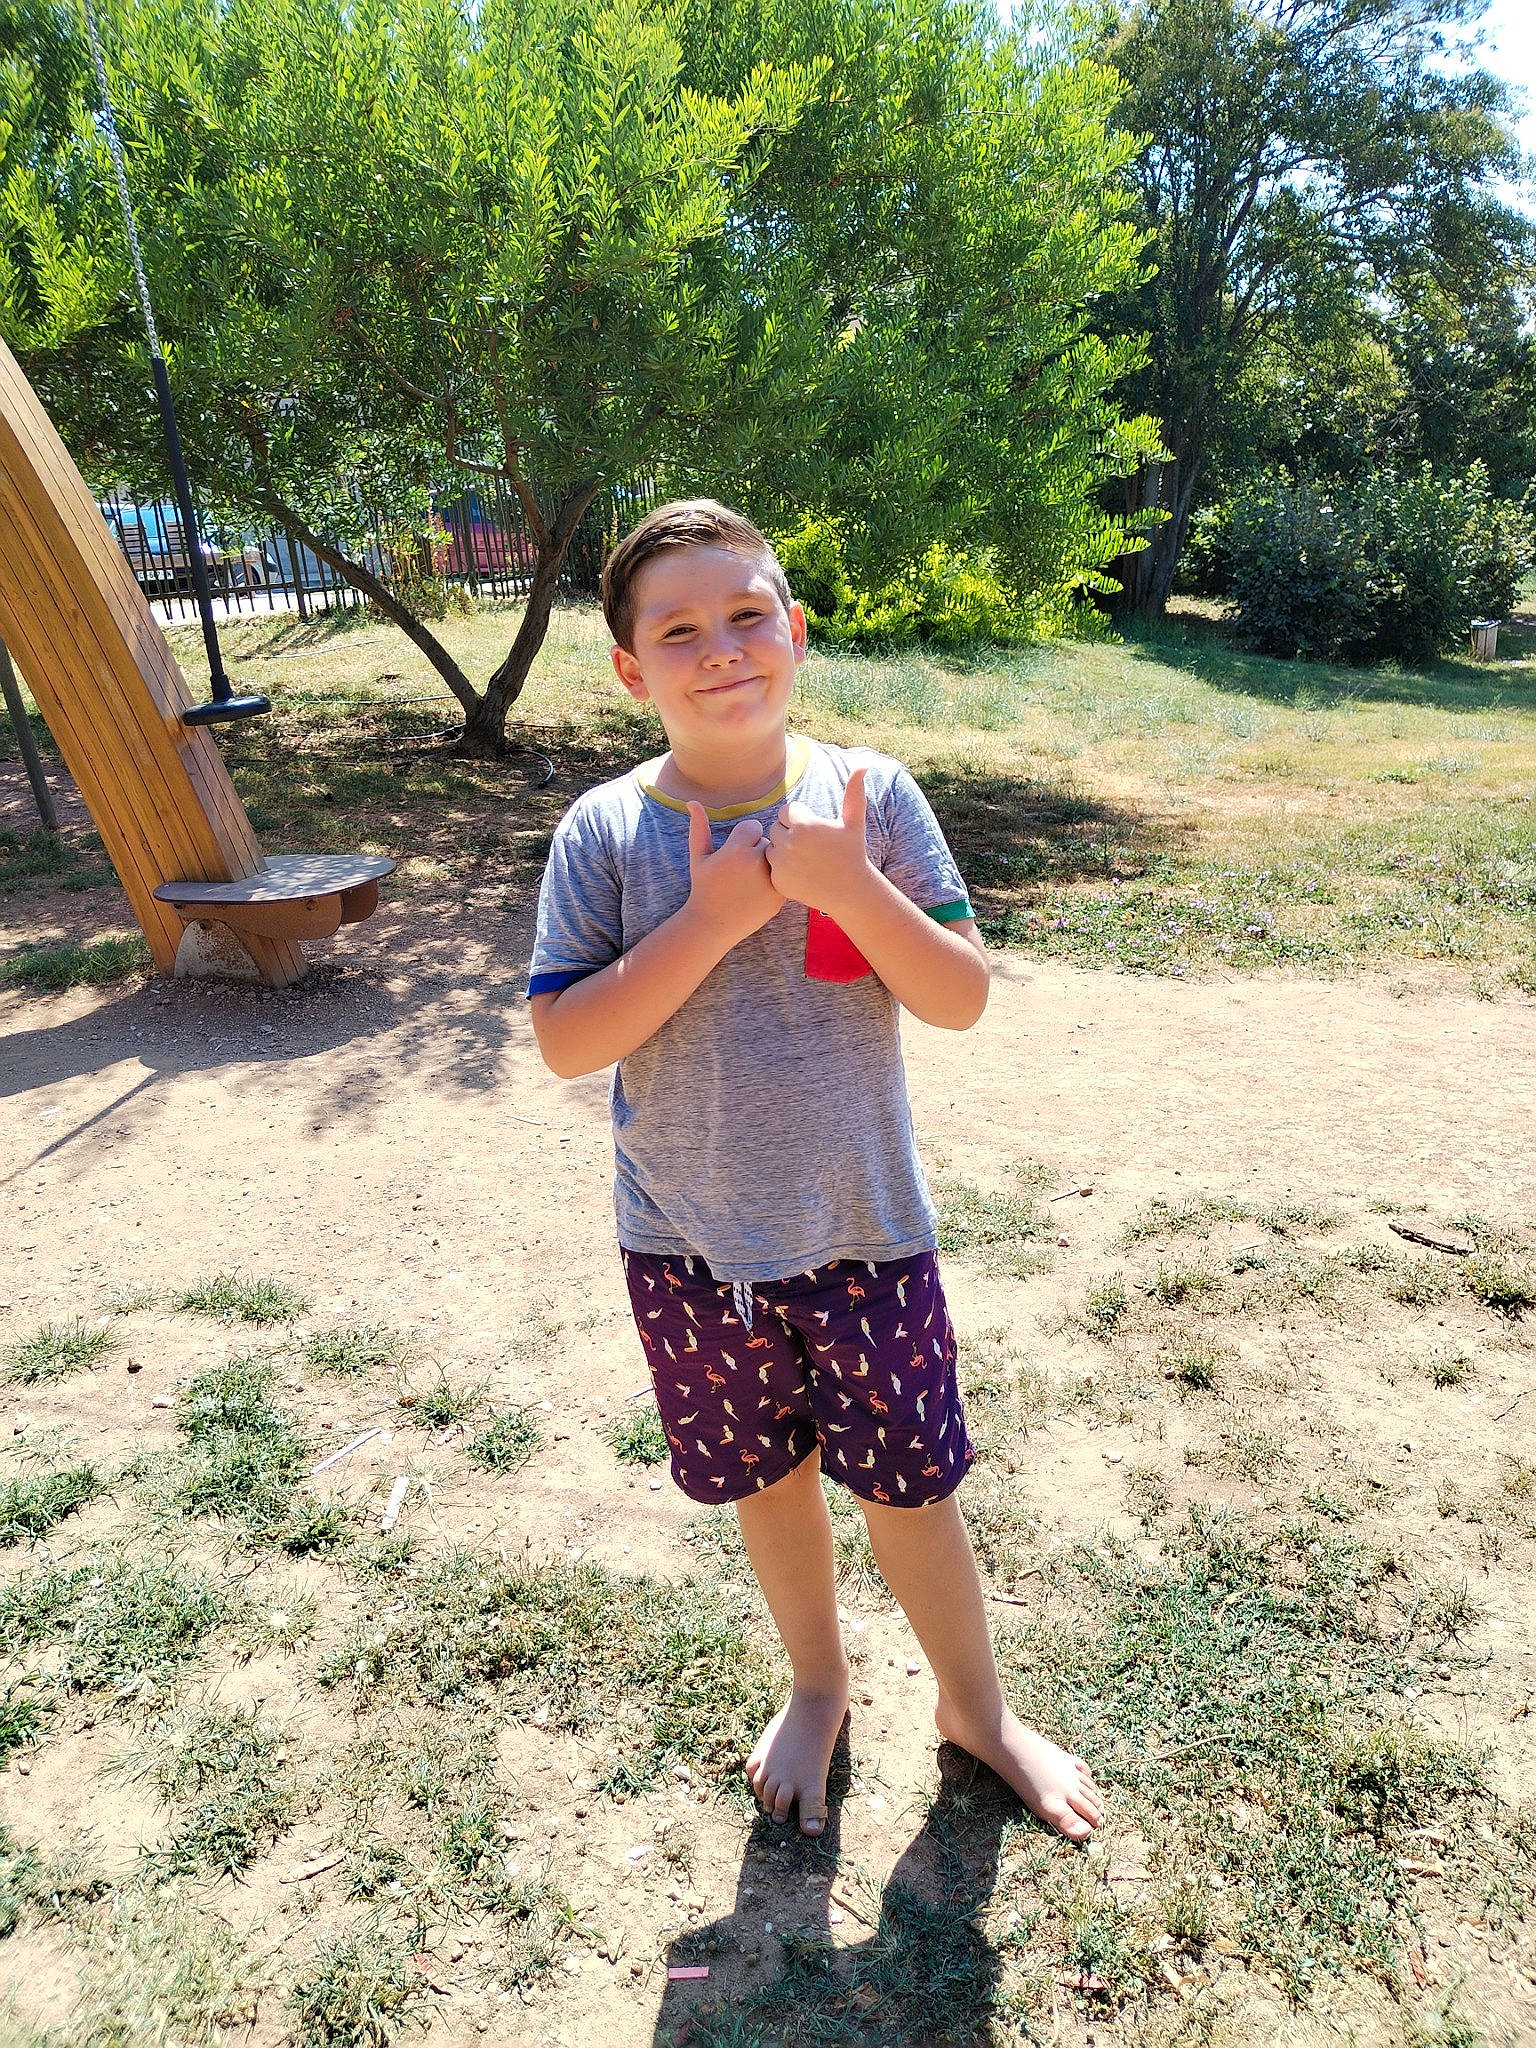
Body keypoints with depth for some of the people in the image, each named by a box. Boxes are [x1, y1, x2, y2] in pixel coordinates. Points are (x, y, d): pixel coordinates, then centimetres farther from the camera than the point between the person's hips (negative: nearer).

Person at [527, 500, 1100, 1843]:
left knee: (909, 1485, 13)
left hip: (862, 1229, -1)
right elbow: (565, 1041, -15)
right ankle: (819, 1688, 50)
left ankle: (975, 1706, 43)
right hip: (689, 1246, 1)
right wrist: (712, 917, -25)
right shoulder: (605, 834, -9)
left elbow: (963, 998, -10)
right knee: (768, 1482, 20)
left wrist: (850, 887, -26)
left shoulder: (871, 796, -9)